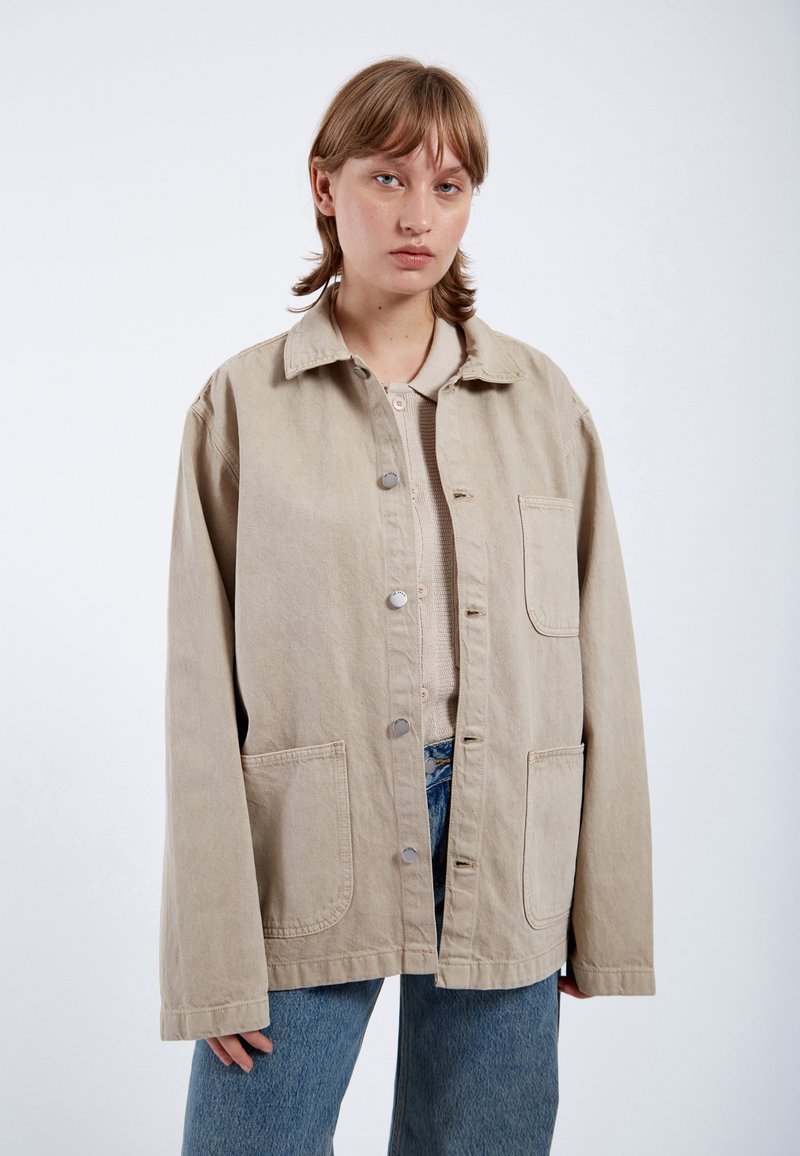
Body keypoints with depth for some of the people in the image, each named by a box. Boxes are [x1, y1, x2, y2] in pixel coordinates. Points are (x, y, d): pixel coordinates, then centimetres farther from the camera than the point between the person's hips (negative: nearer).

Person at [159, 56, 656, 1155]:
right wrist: (212, 958, -6)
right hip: (302, 851, -1)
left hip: (503, 847, 2)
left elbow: (600, 663, 5)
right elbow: (201, 691, -3)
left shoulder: (542, 399, 5)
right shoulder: (241, 404, 0)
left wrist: (608, 916, 3)